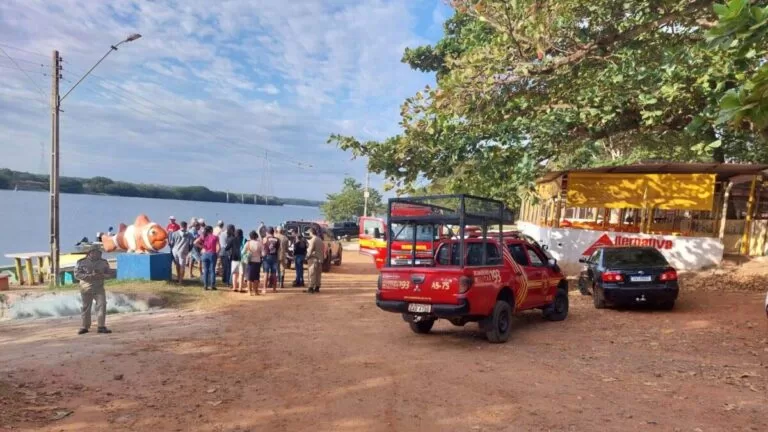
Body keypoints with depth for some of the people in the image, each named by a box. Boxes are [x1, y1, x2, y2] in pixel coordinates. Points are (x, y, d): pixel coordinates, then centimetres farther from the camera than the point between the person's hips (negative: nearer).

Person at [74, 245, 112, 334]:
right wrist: (89, 276, -19)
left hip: (99, 288, 2)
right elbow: (77, 274, -7)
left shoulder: (104, 262, 8)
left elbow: (108, 273, 11)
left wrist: (102, 275, -11)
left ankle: (101, 326, -3)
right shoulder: (81, 262, 0)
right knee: (86, 307, 7)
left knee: (102, 305, -7)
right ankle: (84, 327, 19)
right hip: (86, 288, -1)